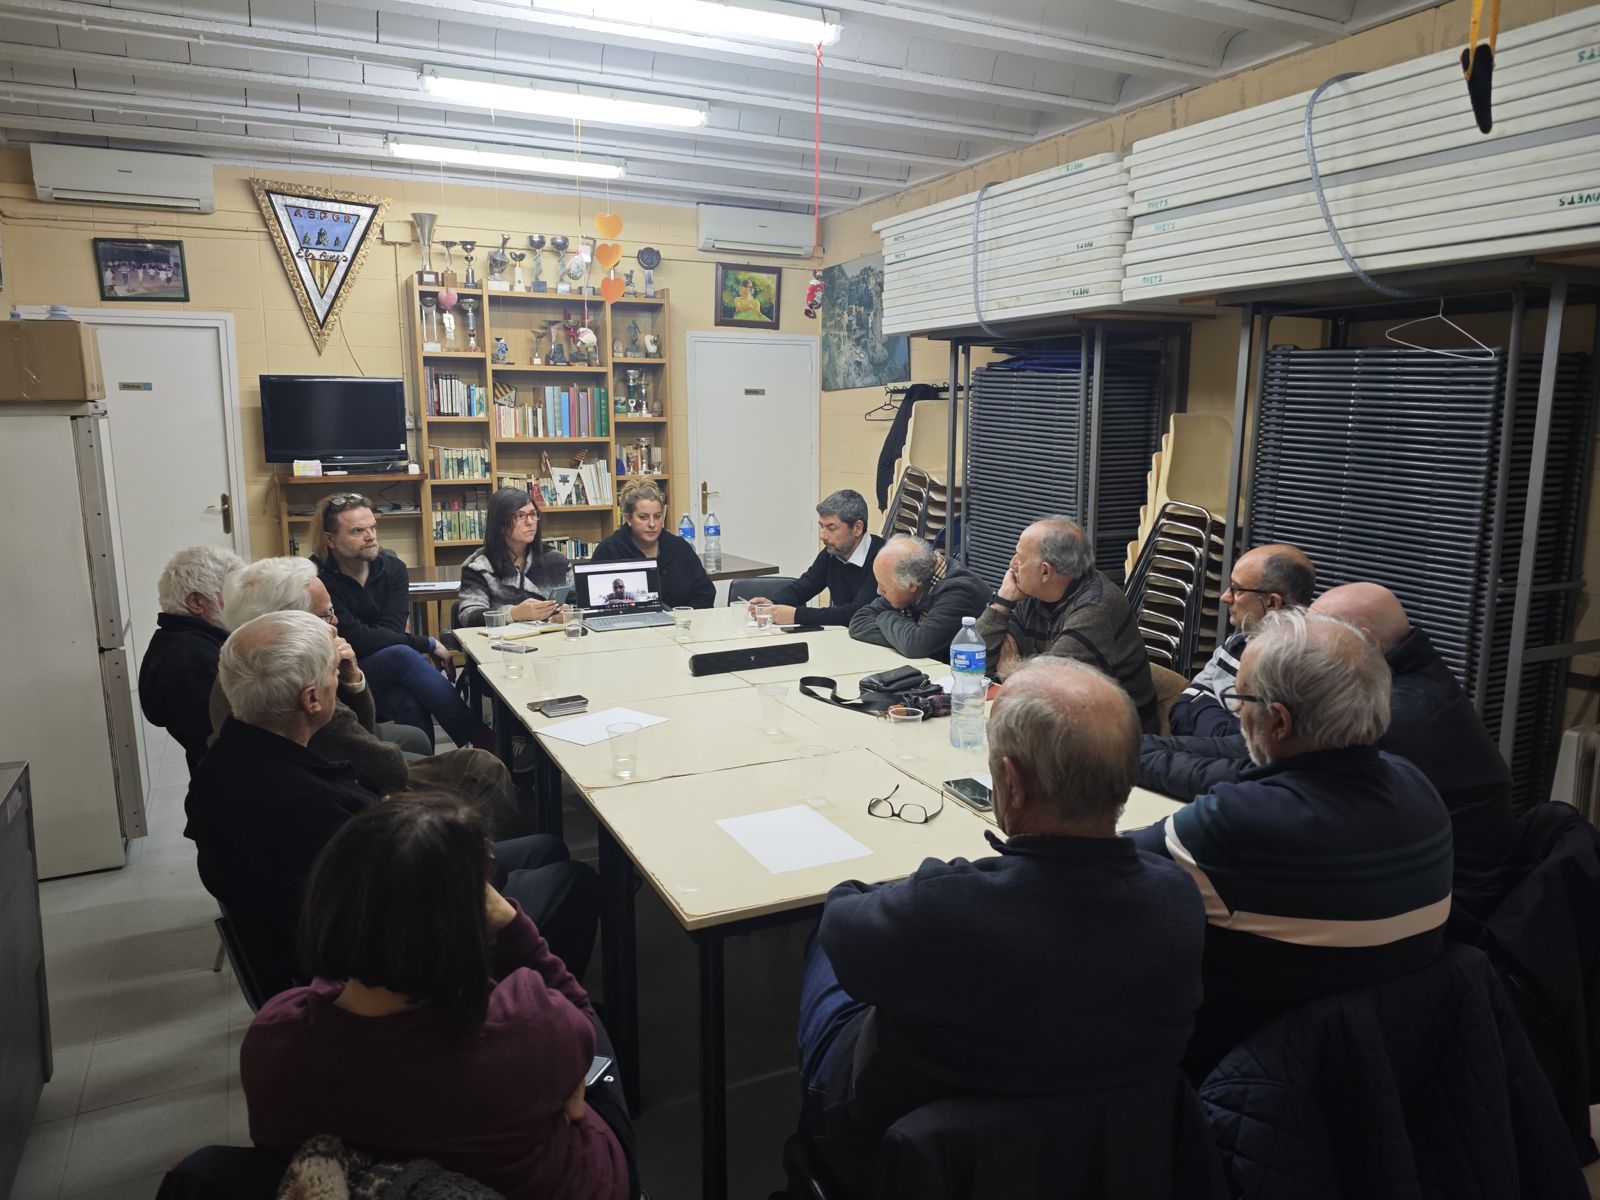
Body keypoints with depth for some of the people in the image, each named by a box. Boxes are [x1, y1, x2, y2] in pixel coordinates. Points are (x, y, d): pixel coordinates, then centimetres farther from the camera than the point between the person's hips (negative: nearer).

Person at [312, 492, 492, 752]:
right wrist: (427, 644, -17)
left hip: (388, 672, 3)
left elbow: (390, 631, -8)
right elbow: (356, 639, -19)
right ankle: (480, 739, -30)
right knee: (401, 656, -32)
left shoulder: (392, 567, 1)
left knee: (408, 702, -33)